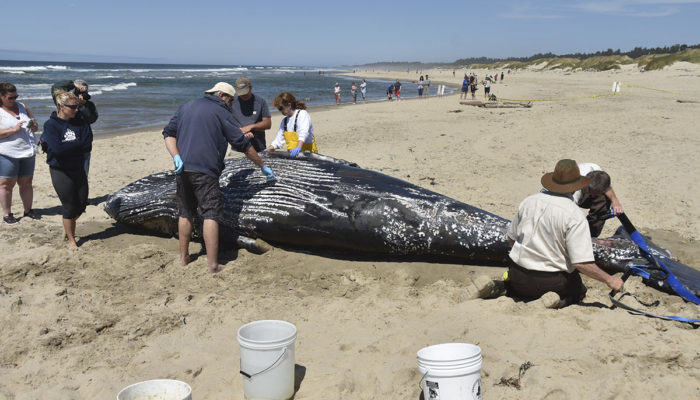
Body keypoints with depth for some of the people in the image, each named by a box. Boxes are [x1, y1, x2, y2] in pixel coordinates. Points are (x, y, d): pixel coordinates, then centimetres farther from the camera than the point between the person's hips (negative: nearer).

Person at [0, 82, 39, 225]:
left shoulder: (22, 107, 13)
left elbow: (36, 126, 19)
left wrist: (33, 125, -3)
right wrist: (14, 130, -21)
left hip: (27, 152, 5)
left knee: (26, 182, 12)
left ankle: (28, 210, 23)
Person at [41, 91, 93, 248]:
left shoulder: (80, 122, 0)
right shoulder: (51, 125, -11)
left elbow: (87, 147, -10)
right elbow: (57, 149, -23)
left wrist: (68, 147, -18)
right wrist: (78, 144, -14)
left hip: (78, 169, 5)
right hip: (60, 171, -4)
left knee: (81, 205, 10)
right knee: (70, 207, 1)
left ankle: (68, 227, 39)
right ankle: (71, 240, 19)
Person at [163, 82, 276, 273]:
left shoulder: (186, 107, 20)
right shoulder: (221, 113, 1)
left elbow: (169, 133, 12)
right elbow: (243, 144, 1)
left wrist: (176, 156, 0)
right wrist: (263, 166, 9)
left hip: (183, 169, 7)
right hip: (205, 170, -6)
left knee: (185, 214, 17)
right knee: (210, 215, -6)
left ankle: (184, 257, 24)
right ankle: (213, 264, -10)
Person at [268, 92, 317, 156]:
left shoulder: (302, 114, -4)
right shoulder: (284, 121, 19)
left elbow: (303, 133, -21)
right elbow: (279, 140, 22)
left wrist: (298, 148, -36)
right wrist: (267, 150, 8)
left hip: (306, 154, -6)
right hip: (292, 155, 6)